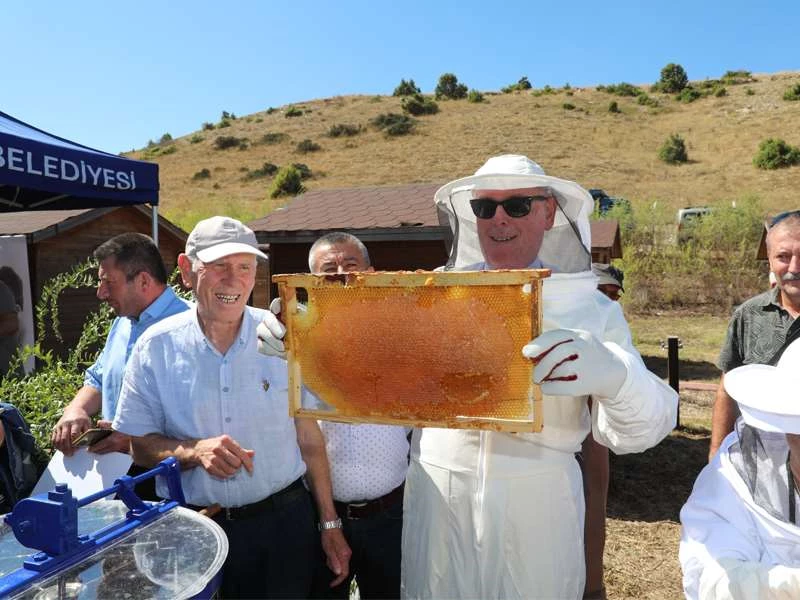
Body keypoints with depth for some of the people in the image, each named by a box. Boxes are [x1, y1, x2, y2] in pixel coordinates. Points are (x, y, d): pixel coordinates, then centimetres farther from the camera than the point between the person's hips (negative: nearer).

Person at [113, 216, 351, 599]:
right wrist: (194, 451, -21)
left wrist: (330, 525, 2)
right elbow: (138, 444, -2)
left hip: (284, 523, 0)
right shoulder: (155, 347, -6)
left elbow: (309, 439, -1)